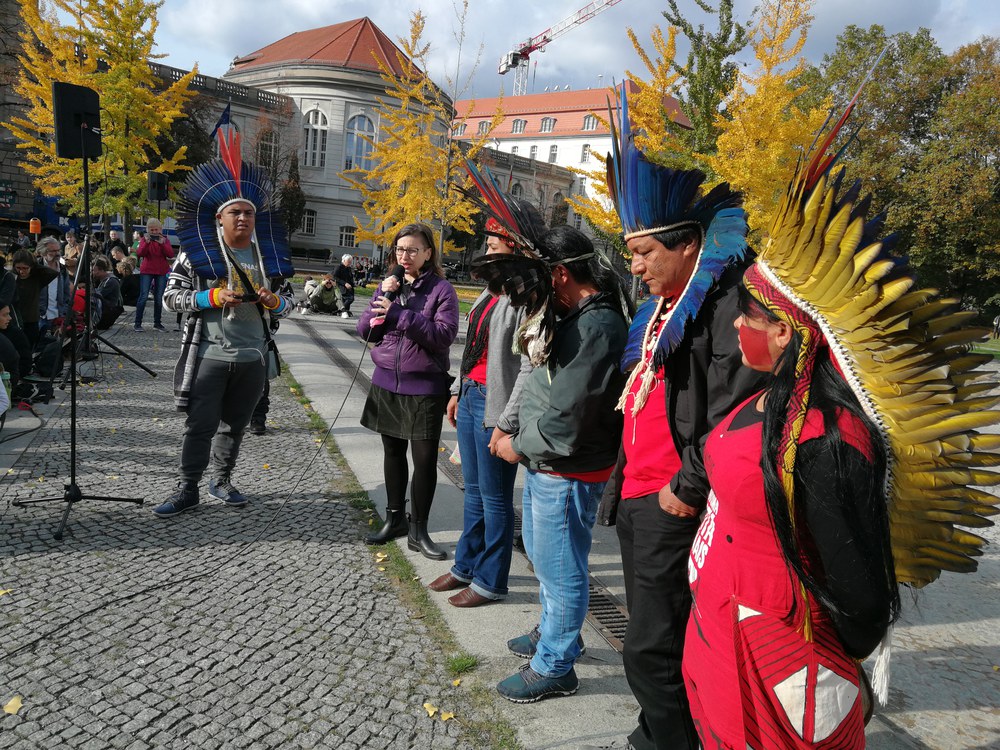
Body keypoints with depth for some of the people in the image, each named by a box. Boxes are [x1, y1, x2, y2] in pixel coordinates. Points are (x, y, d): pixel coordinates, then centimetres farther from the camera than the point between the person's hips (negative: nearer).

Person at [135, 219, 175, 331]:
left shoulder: (165, 239, 4)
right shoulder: (144, 239, 2)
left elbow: (170, 255, -8)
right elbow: (140, 254, -12)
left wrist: (162, 244, -21)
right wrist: (147, 242, -25)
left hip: (162, 272, 2)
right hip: (146, 271, -2)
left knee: (159, 298, 6)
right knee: (143, 296, -7)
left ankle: (157, 323, 15)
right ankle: (138, 323, -4)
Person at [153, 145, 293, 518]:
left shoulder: (267, 257, 8)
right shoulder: (196, 253, -3)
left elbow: (286, 302, 14)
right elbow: (170, 297, -3)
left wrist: (274, 301, -10)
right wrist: (212, 297, -17)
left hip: (253, 357, 4)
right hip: (208, 355, -3)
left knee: (235, 424, 14)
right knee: (200, 426, 2)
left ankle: (222, 481, 30)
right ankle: (187, 489, 15)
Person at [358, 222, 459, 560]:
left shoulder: (441, 289, -7)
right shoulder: (388, 286, 7)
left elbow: (444, 335, -19)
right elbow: (365, 332, 4)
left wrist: (399, 313, -24)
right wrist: (381, 302, -11)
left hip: (424, 388, -5)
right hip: (387, 383, 5)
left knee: (425, 459, -1)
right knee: (393, 452, 16)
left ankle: (418, 530, 13)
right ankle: (394, 518, 31)